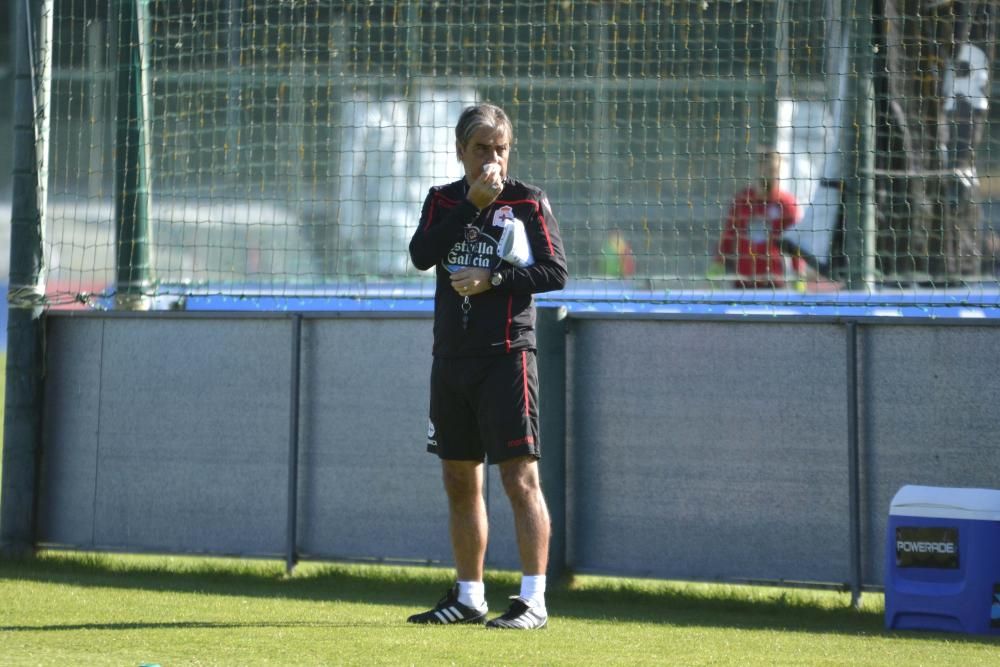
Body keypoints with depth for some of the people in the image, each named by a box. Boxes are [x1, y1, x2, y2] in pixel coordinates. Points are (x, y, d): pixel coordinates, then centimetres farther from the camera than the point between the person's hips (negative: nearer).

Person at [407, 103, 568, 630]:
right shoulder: (443, 200, 12)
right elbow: (421, 254, -5)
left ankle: (533, 600, -11)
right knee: (459, 481, 10)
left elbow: (555, 271, -6)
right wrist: (472, 204, -12)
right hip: (451, 356, 5)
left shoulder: (529, 201, 1)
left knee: (520, 478, -10)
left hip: (506, 355, -5)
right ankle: (468, 597, 20)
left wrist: (493, 278, -15)